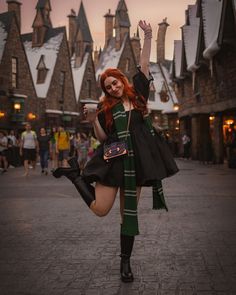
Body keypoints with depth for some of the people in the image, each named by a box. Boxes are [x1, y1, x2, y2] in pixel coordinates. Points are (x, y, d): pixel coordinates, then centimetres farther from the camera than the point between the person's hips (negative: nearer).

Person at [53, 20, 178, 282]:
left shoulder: (137, 93, 10)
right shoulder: (105, 108, 5)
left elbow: (144, 65, 7)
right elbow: (103, 138, 4)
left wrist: (147, 36, 1)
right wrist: (93, 121, -12)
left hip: (135, 159, 2)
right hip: (113, 159, -2)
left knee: (129, 211, 7)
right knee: (100, 209, -7)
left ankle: (125, 261, 18)